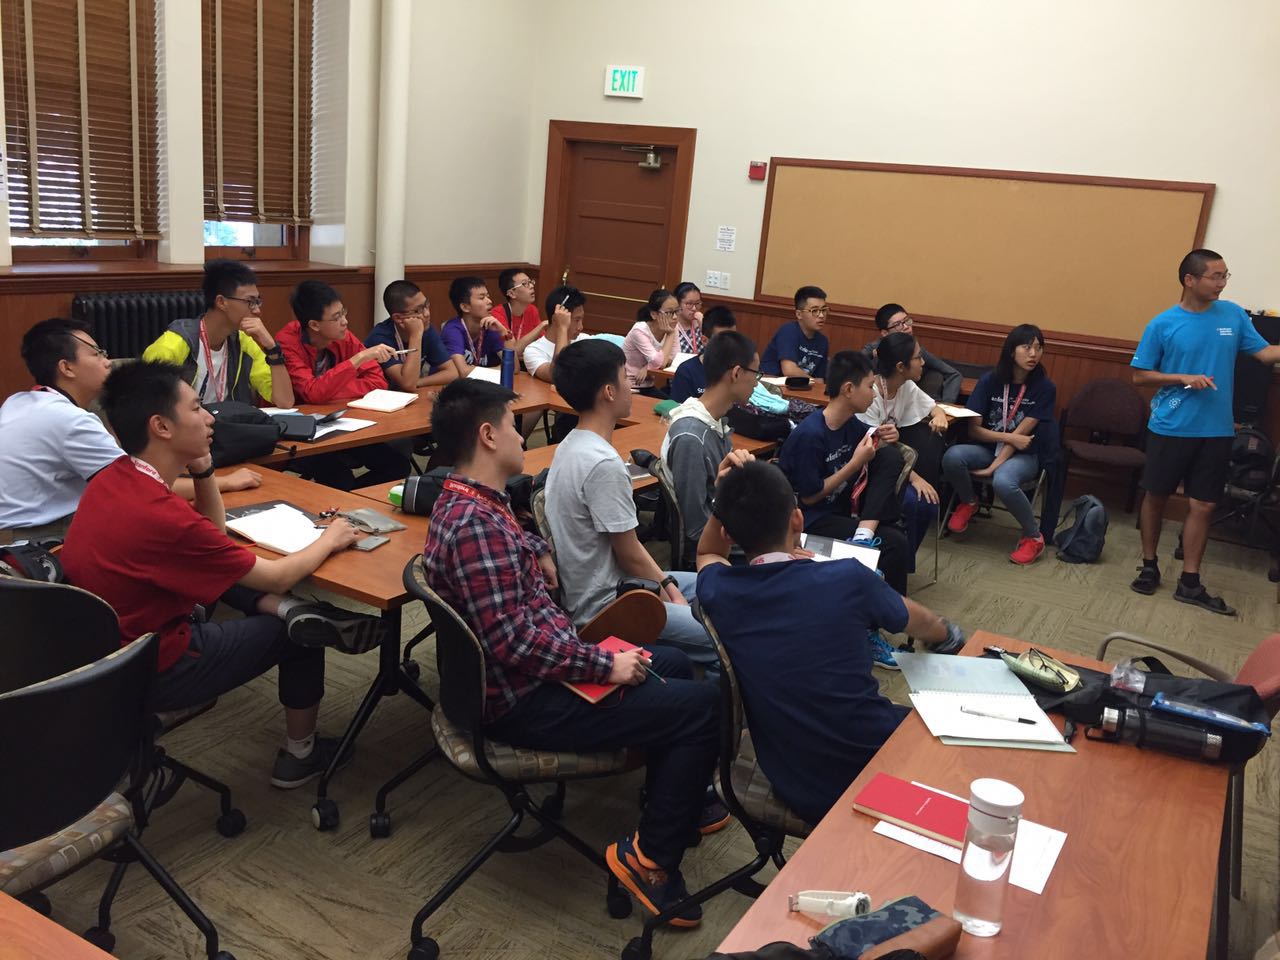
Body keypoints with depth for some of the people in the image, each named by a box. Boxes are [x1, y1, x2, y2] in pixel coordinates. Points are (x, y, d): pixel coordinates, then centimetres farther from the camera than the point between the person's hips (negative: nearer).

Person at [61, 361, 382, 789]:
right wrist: (329, 540, -2)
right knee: (300, 635, 11)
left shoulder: (112, 478, -5)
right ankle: (300, 754, 26)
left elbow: (213, 530, 10)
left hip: (102, 647, 8)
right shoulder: (161, 516, -32)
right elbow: (276, 578, -19)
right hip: (152, 673, -8)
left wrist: (202, 469, -4)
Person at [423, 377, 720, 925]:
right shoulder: (476, 524, -27)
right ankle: (651, 857, 0)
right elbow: (513, 639, -31)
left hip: (533, 670, 11)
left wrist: (535, 549, 16)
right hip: (525, 703, -11)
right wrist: (606, 665, -23)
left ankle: (674, 800, 40)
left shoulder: (464, 500, 7)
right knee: (703, 706, -12)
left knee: (672, 665, 24)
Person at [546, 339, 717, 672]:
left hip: (591, 588, 10)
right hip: (605, 606, -10)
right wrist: (670, 598, -1)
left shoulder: (572, 445, 5)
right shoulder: (603, 464, -26)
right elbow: (630, 554, -17)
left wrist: (665, 581, 5)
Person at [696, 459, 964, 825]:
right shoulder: (845, 578, -20)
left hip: (792, 788, 4)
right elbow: (929, 628, 4)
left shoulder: (717, 592, -12)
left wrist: (726, 503, -1)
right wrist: (946, 632, 27)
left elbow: (707, 554, 17)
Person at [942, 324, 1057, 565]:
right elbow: (973, 429, -6)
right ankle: (968, 502, 3)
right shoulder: (990, 381, -5)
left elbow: (1021, 434, -14)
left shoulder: (1044, 387, -10)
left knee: (1003, 481, -37)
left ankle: (1034, 537, -10)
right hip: (989, 447, 2)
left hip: (1025, 455, -2)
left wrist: (993, 467, -20)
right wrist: (1009, 437, -18)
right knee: (952, 457, -30)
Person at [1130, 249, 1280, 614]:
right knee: (1156, 497, 9)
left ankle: (1190, 583, 13)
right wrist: (1184, 378, -15)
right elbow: (1140, 375, -3)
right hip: (1170, 428, -2)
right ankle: (1149, 566, 26)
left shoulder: (1233, 314, 3)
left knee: (1202, 505, 5)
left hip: (1215, 431, 3)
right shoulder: (1163, 324, -6)